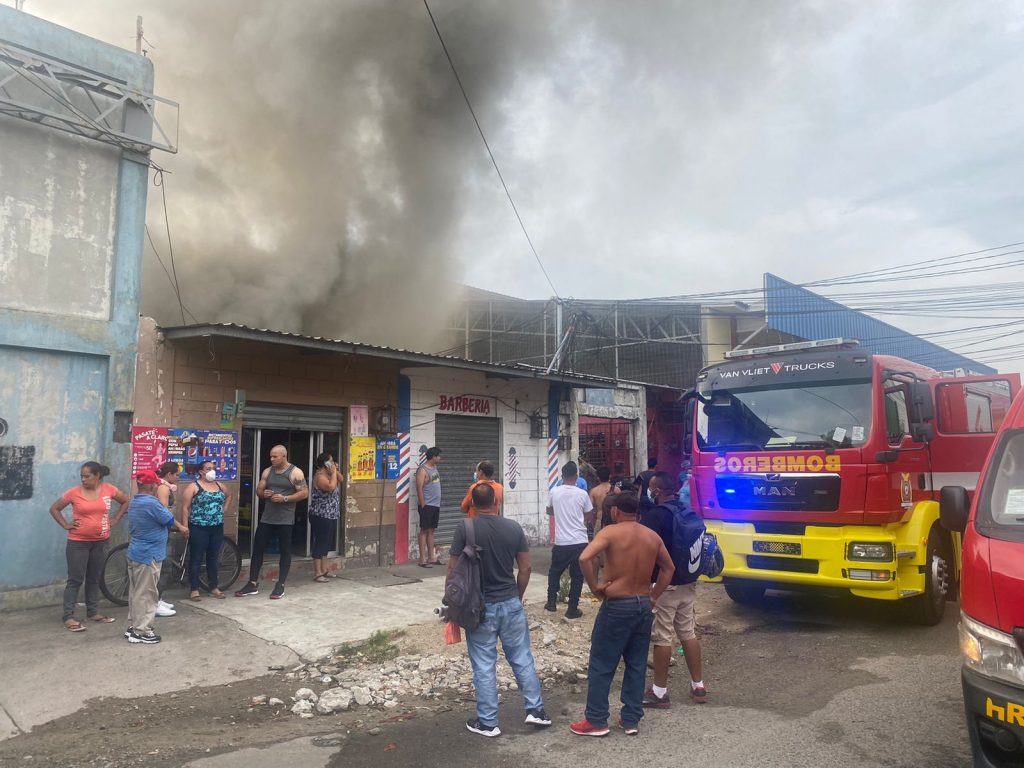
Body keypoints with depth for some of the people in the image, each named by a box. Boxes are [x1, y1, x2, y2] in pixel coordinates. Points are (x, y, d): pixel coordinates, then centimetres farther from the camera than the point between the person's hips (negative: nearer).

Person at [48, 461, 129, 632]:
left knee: (94, 579, 14)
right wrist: (65, 525, -5)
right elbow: (54, 508, 4)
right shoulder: (74, 492, -9)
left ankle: (93, 612, 23)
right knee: (75, 580, -2)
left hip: (101, 542, 3)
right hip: (78, 543, -3)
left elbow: (126, 501, 12)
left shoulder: (109, 489, -4)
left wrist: (116, 519, 5)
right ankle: (68, 617, 3)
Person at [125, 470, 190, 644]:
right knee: (146, 594, -2)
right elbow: (170, 520, -10)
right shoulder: (151, 503, -21)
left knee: (136, 592, 17)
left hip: (135, 553, 10)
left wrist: (178, 527, 19)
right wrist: (181, 528, 10)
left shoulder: (134, 502, 9)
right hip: (148, 555, -10)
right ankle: (141, 631, 3)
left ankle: (133, 626, 24)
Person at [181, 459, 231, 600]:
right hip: (199, 528, -5)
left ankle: (214, 587, 20)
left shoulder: (219, 485, 11)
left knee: (214, 558, 11)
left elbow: (229, 496, 30)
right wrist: (185, 527, -12)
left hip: (217, 528, 5)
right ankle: (194, 589, 7)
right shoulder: (194, 487, -6)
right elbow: (185, 508, -7)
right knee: (196, 559, 1)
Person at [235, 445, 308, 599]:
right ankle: (253, 585, 14)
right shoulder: (267, 472, 9)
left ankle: (280, 586, 12)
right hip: (266, 518, 5)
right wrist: (263, 493, -9)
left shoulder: (295, 472, -6)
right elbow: (258, 490, 15)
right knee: (257, 549, 5)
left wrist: (285, 498, -19)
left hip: (285, 519, -5)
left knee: (285, 552, 3)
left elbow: (304, 493, -9)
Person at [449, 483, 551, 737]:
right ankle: (535, 710, 22)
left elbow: (453, 569, -10)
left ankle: (487, 722, 16)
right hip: (510, 604, 3)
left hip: (480, 607, -2)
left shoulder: (465, 528, -12)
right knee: (522, 659, 16)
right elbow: (525, 568, 1)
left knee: (484, 666, 7)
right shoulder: (514, 528, -3)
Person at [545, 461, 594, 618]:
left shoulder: (554, 491, -2)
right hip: (580, 541, -1)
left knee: (554, 571, 21)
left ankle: (551, 602, 22)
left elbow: (549, 511, 17)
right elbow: (590, 518, 4)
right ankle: (572, 609, 10)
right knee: (577, 576, 8)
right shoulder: (582, 494, -6)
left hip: (561, 542, 1)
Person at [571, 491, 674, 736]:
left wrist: (595, 586, -14)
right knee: (637, 666, 14)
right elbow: (668, 568, 16)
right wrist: (654, 596, 15)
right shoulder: (652, 536, 6)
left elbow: (585, 557, -26)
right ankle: (631, 720, 20)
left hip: (617, 606, -6)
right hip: (644, 605, 6)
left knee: (601, 666, 5)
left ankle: (596, 721, 11)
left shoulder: (611, 532, -12)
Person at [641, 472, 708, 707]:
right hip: (688, 582, 8)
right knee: (689, 633, 16)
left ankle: (659, 692, 7)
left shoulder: (655, 515, -17)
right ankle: (698, 686, 23)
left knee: (662, 637, 0)